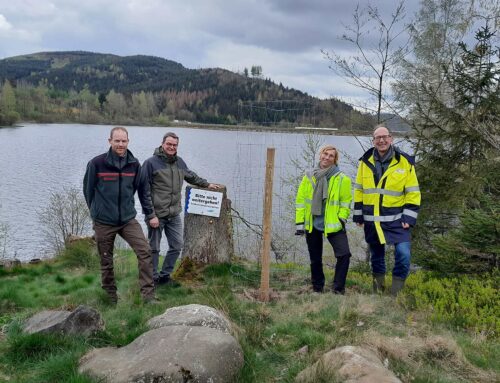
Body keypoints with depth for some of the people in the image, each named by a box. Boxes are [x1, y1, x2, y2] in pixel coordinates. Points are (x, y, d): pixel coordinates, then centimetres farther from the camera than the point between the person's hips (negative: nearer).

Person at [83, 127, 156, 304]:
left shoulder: (134, 164, -2)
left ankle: (148, 296, -5)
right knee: (106, 261, 10)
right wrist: (97, 211, 12)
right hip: (104, 222, -2)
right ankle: (111, 298, 29)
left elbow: (141, 188, 9)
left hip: (128, 219, 2)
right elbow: (88, 189, 2)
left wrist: (149, 211, 8)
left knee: (145, 252, -13)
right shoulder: (97, 163, -11)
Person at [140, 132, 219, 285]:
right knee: (154, 248, 6)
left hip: (174, 215, 6)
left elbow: (191, 176, 28)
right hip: (157, 215, -6)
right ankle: (153, 278, 22)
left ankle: (164, 275, 28)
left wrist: (207, 184, 35)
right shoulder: (151, 163, -10)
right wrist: (151, 215, -16)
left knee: (177, 245, 11)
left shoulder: (179, 162, 8)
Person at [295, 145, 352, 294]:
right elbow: (300, 200, 4)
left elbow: (346, 201, 3)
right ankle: (317, 289, 29)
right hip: (312, 224, 2)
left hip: (333, 224, -2)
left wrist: (342, 219, -9)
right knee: (315, 259, 12)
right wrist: (300, 223, 0)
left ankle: (338, 288, 0)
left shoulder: (342, 179, -2)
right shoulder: (309, 177, 4)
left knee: (344, 254, -15)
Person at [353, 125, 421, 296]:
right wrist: (358, 215, 6)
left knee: (403, 254, -14)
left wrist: (409, 217, -11)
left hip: (396, 219, -2)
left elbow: (413, 192, -4)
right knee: (376, 256, 13)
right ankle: (378, 291, 28)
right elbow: (359, 190, 9)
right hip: (371, 219, 3)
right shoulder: (366, 161, 2)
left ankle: (396, 293, 3)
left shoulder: (405, 162, -5)